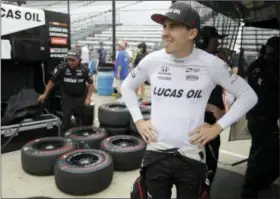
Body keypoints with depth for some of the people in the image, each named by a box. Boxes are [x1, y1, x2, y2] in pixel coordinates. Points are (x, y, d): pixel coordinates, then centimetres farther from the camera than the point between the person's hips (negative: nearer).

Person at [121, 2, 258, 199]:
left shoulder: (211, 64, -10)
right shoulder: (152, 60, -4)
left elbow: (248, 95, 1)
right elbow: (127, 87, 13)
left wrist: (218, 127, -6)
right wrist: (138, 120, 3)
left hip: (192, 157, -1)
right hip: (156, 154, 1)